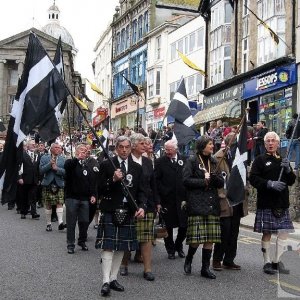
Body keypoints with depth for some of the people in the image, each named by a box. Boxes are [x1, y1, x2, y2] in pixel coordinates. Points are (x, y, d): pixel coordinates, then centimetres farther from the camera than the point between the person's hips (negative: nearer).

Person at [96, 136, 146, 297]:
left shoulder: (137, 168, 8)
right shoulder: (106, 165, -2)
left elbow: (141, 191, 8)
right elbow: (100, 189, -5)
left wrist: (141, 206, -9)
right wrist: (113, 180, -21)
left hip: (129, 212, 4)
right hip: (110, 211, -4)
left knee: (122, 247, 9)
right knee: (108, 246, -6)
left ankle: (113, 278, 20)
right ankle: (106, 281, -4)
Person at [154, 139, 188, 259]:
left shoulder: (184, 160, 6)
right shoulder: (160, 162, 0)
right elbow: (156, 180, -2)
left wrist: (187, 194, 0)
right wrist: (163, 192, -9)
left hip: (182, 198, 2)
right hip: (167, 199, -1)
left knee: (184, 225, 3)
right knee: (168, 226, 5)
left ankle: (178, 245, 27)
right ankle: (170, 249, 21)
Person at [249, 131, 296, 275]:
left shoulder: (283, 161, 17)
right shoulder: (260, 160, 2)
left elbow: (291, 181, 15)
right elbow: (253, 179, -8)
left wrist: (288, 169, -4)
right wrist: (270, 184, -20)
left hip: (282, 203, 4)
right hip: (266, 203, -4)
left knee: (284, 232, 2)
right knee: (267, 233, 0)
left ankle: (277, 261, 15)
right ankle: (267, 263, 11)